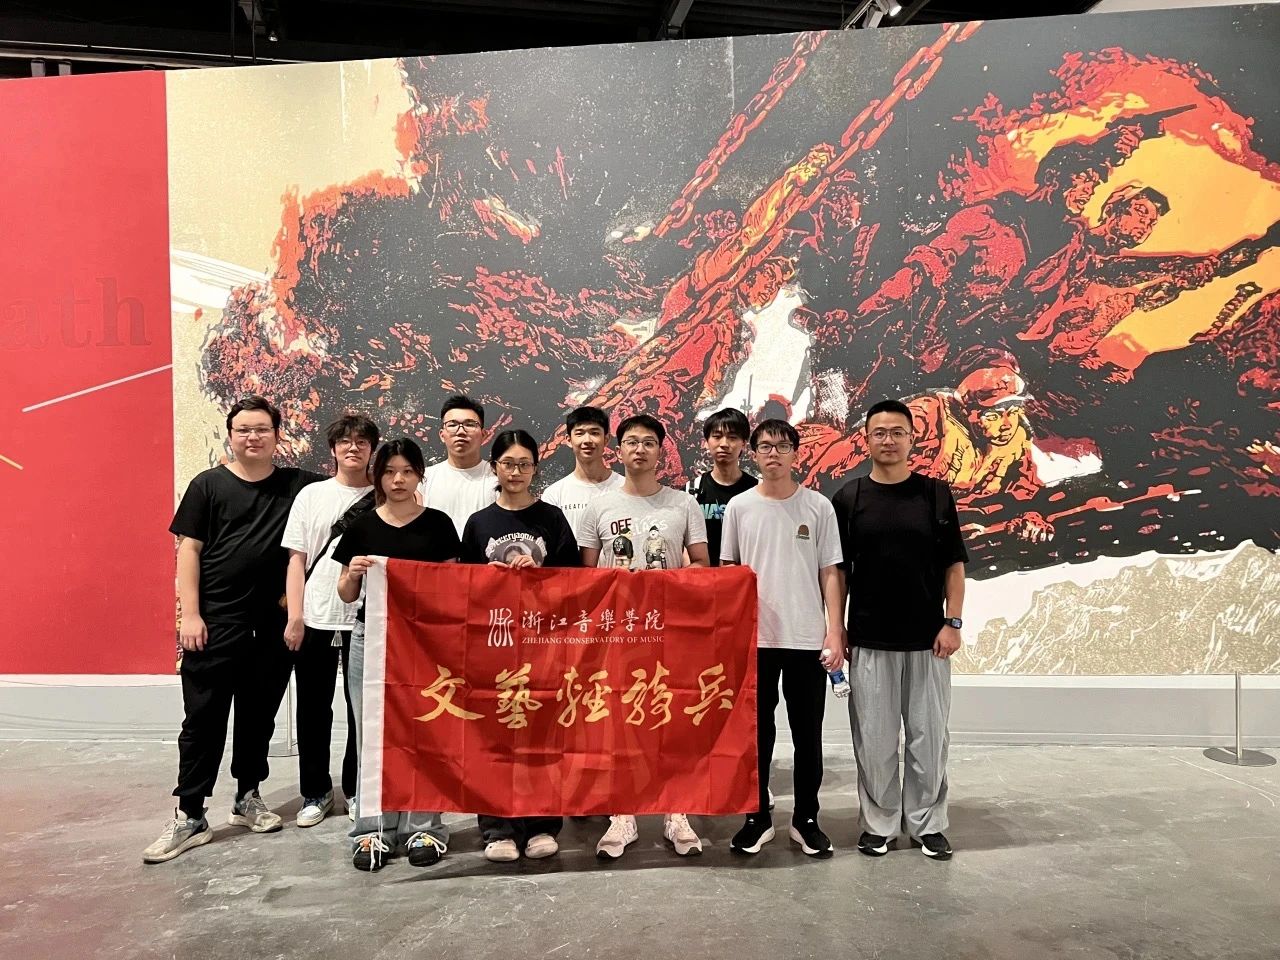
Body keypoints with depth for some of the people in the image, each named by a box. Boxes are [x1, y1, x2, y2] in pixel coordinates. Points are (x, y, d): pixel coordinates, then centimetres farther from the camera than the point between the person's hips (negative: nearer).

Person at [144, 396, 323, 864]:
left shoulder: (297, 485, 4)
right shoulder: (208, 485, 1)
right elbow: (188, 550, 0)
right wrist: (189, 614, -7)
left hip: (272, 624, 2)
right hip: (215, 622, -2)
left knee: (258, 716, 13)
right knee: (204, 718, 2)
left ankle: (247, 798, 29)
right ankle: (189, 817, 12)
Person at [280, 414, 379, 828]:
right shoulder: (311, 495, 5)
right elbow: (297, 560, 3)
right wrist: (294, 617, -4)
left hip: (365, 621, -1)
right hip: (314, 620, 1)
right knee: (314, 711, 10)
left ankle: (356, 789, 25)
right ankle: (316, 792, 25)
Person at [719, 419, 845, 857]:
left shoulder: (818, 506, 0)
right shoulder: (739, 507, 2)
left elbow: (830, 574, 1)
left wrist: (835, 634, -5)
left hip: (808, 639, 0)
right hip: (753, 639, 1)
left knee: (807, 734, 9)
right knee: (757, 732, 9)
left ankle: (805, 819, 24)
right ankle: (757, 818, 23)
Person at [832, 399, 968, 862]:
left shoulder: (936, 494, 3)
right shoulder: (848, 498, 2)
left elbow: (954, 564, 5)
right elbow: (837, 570, 4)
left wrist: (953, 622, -4)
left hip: (927, 639, 1)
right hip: (868, 641, 0)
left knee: (928, 737, 8)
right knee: (874, 740, 6)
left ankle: (927, 824, 24)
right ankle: (878, 823, 22)